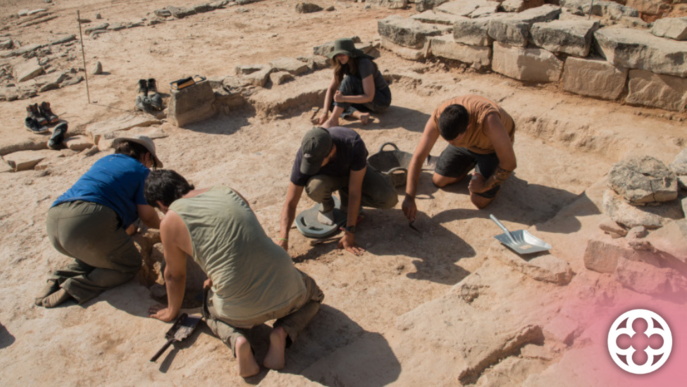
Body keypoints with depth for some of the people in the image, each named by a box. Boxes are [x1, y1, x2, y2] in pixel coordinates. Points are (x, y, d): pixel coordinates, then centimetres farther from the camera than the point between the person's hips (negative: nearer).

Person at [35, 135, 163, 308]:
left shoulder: (103, 161, 31)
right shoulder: (140, 170, 11)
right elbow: (147, 215, 9)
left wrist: (129, 228, 51)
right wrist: (162, 224, 31)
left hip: (54, 220, 8)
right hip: (90, 220, -7)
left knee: (97, 255, 31)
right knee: (130, 265, 12)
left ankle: (59, 279, 5)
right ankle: (75, 287, -8)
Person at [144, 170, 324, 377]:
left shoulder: (171, 222, 0)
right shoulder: (228, 192, 13)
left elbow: (174, 275, 13)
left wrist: (172, 311, 33)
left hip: (242, 310, -1)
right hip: (285, 289, 2)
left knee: (211, 309, 36)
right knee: (314, 296, 36)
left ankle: (236, 339, 5)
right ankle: (282, 332, 8)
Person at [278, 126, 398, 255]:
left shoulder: (354, 145, -40)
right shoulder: (304, 156, -33)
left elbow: (355, 192, -36)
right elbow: (290, 204, -28)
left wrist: (349, 233, -35)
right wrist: (283, 238, -41)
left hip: (354, 172, 0)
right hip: (328, 177, 0)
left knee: (389, 199, -27)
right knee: (315, 187, -38)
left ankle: (347, 202, 0)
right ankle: (326, 206, -1)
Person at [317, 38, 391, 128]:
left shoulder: (364, 64, -26)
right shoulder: (343, 65, -4)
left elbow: (369, 97, -30)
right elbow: (331, 89, -3)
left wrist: (343, 98, -36)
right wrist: (325, 112, -14)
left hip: (382, 100, -8)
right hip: (367, 103, 8)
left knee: (349, 80, -28)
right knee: (331, 101, -9)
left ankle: (333, 119, -32)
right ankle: (359, 114, -26)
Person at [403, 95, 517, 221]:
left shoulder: (488, 120, -45)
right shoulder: (437, 118, -33)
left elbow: (510, 163, -35)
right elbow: (418, 157, -28)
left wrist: (485, 186, -23)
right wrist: (409, 198, -32)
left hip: (493, 146, -4)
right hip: (467, 143, 4)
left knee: (479, 201, -12)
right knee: (438, 181, 5)